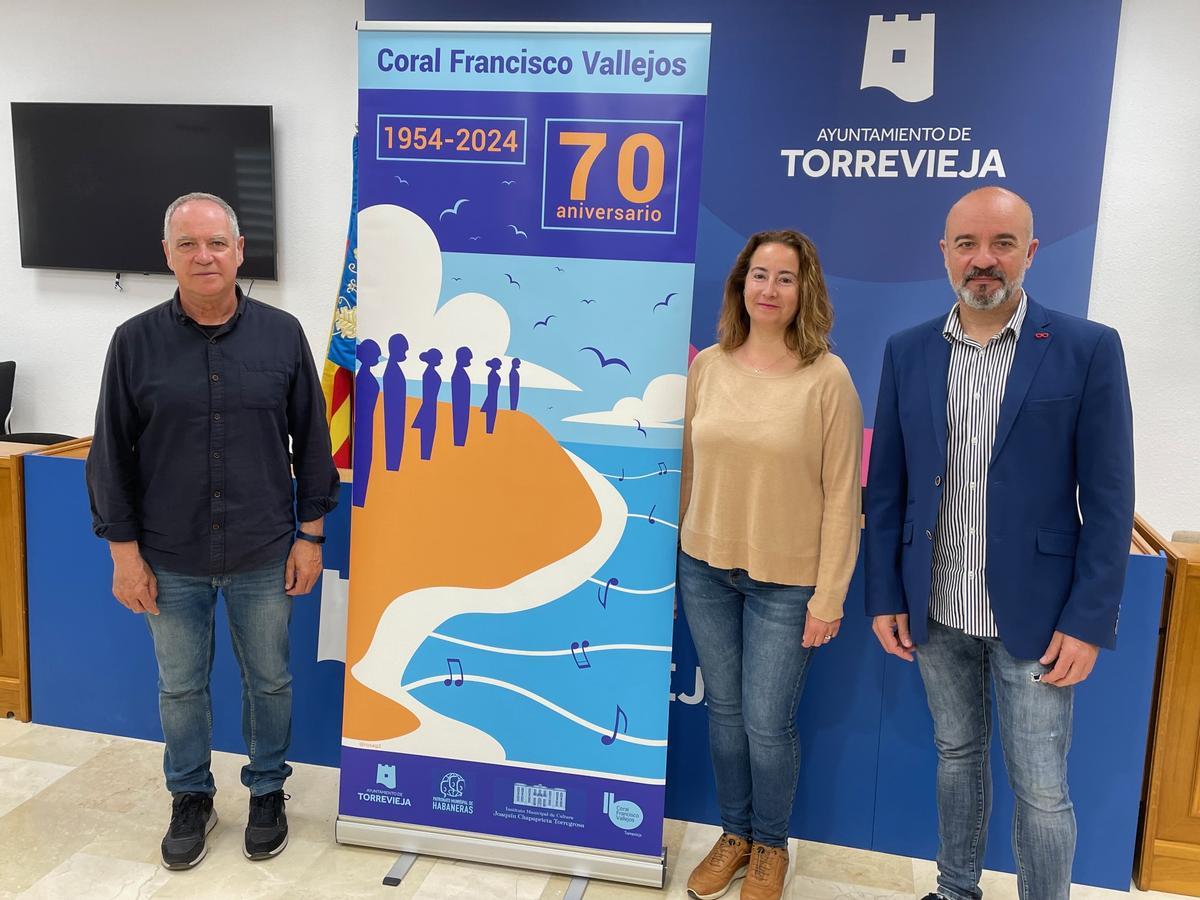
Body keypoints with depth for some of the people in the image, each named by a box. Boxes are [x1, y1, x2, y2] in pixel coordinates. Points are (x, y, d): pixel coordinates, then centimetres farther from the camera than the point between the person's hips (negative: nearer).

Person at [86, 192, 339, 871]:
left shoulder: (282, 335, -3)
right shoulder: (136, 343, -4)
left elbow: (312, 441, 1)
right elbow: (111, 455, 1)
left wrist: (310, 535, 0)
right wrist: (125, 551, -2)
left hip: (264, 558, 0)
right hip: (171, 562, 1)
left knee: (270, 681, 13)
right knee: (181, 686, 15)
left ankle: (268, 791, 36)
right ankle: (192, 798, 37)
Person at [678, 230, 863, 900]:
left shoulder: (828, 378, -11)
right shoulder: (707, 366, 1)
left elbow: (842, 494, -9)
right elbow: (690, 467, 6)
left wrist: (829, 595, -10)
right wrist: (678, 557, 8)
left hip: (786, 581, -3)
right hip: (706, 569, 4)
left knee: (768, 723, 6)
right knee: (724, 710, 15)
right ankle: (734, 834, 37)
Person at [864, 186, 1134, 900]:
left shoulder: (1089, 349, -7)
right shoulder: (908, 352, 2)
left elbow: (1109, 503, -7)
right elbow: (886, 486, 4)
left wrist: (1089, 622, -10)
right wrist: (884, 596, 2)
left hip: (1034, 616, -3)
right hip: (935, 612, 3)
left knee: (1042, 793, 7)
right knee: (957, 756, 21)